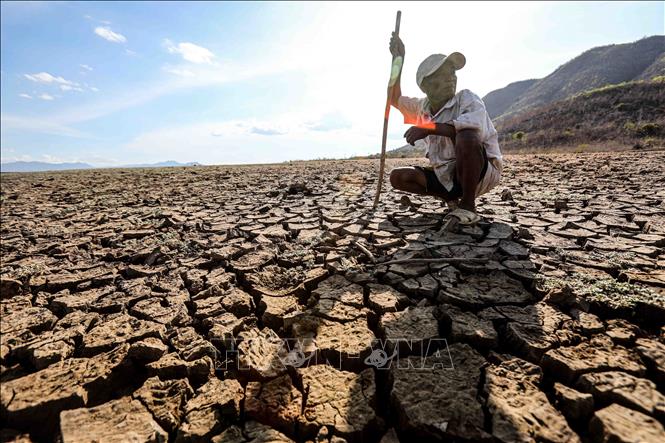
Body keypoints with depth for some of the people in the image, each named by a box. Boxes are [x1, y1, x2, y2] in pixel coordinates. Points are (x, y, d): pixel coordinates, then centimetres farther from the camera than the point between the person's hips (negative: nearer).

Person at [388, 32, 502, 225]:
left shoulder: (467, 98, -10)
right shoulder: (423, 106, 9)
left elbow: (478, 127, -31)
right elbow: (395, 100, 24)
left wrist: (430, 128, -35)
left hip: (482, 172, -6)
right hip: (446, 176, 6)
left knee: (466, 136, -35)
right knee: (398, 176, -6)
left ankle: (468, 205, -18)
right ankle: (453, 199, 5)